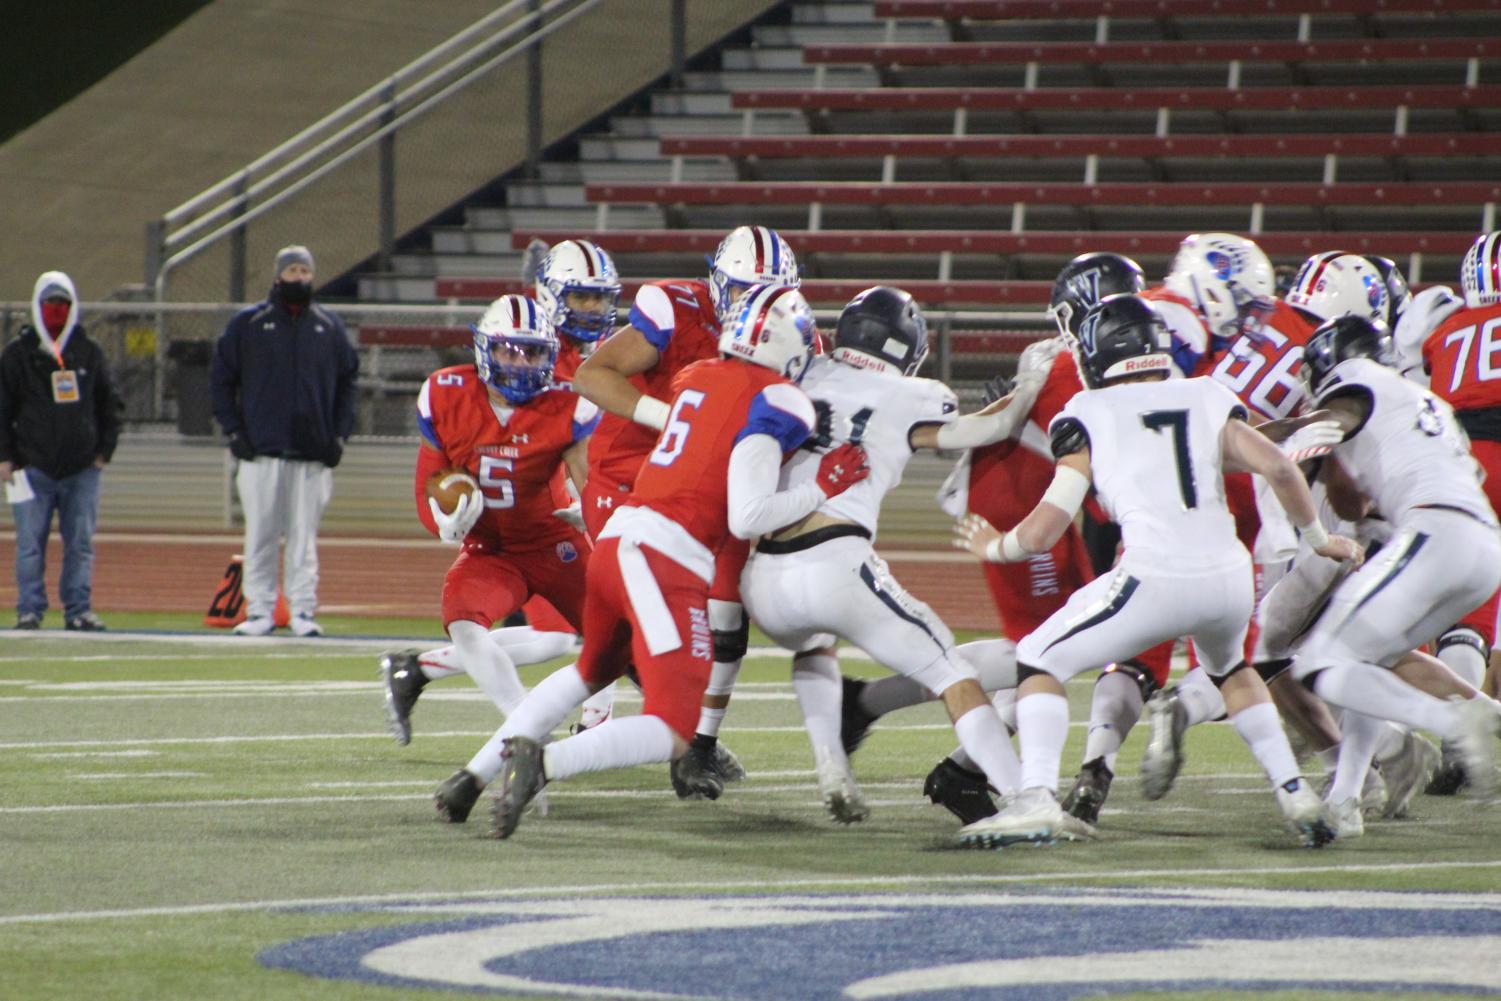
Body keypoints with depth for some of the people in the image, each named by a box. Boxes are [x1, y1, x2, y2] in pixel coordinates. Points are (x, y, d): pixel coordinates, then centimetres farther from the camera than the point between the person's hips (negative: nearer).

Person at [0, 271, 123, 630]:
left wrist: (104, 450, 5)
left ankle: (79, 609, 5)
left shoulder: (89, 354, 10)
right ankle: (29, 609, 2)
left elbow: (110, 405, 15)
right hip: (33, 466, -2)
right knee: (30, 543, -3)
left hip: (82, 467, 2)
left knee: (81, 543, 1)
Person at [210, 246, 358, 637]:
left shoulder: (330, 326, 11)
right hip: (261, 450, -1)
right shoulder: (248, 323, 5)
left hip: (314, 454, 1)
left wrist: (340, 434, 5)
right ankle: (259, 609, 2)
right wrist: (233, 430, -2)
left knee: (305, 536, 1)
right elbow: (221, 379, 7)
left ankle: (303, 610, 3)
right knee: (260, 535, -2)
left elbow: (347, 382, 16)